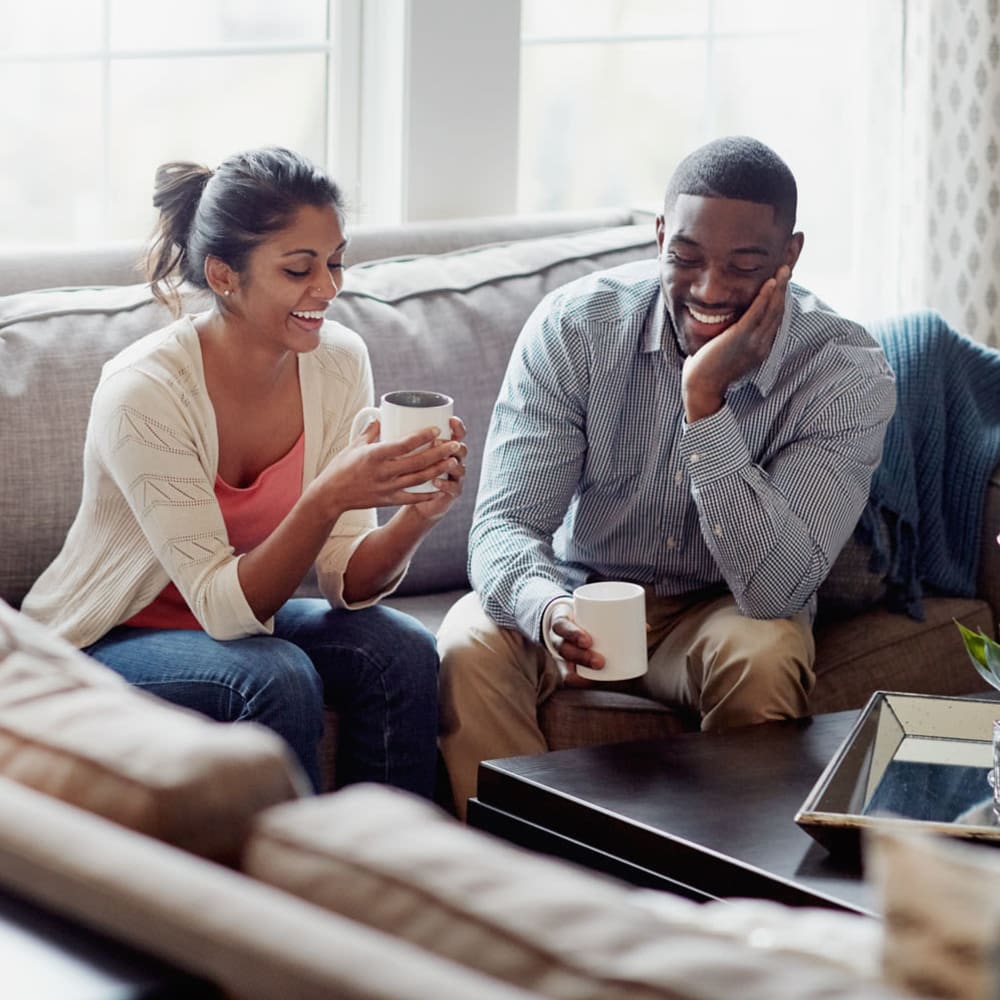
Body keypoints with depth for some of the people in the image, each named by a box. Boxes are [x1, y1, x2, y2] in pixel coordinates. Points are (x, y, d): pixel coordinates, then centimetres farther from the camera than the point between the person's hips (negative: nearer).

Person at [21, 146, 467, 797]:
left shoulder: (339, 361, -10)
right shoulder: (144, 393, -26)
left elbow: (346, 583, -10)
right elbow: (223, 607, -26)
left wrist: (418, 516, -30)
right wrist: (329, 496, -40)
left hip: (238, 618, 5)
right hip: (100, 643, -5)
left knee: (403, 654, -20)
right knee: (279, 679, -31)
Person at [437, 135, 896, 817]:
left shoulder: (848, 373, -18)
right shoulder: (573, 326, -15)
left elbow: (776, 589, -28)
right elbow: (505, 524, -19)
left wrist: (704, 400, -35)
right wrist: (547, 608, -44)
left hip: (724, 609, 0)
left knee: (766, 658, -33)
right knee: (470, 648, -29)